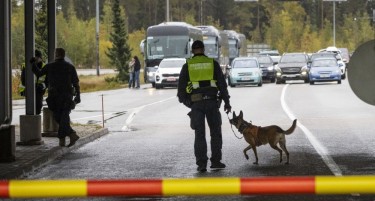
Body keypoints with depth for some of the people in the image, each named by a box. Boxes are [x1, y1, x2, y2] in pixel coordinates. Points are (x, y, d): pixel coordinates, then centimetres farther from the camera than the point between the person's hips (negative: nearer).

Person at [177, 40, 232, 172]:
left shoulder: (187, 66, 6)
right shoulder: (213, 63, 6)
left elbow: (181, 86, 5)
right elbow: (222, 83, 4)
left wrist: (183, 100, 17)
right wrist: (226, 101, 8)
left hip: (196, 103, 0)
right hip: (212, 101, 0)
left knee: (199, 134, 2)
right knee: (215, 132, 13)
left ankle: (201, 163, -4)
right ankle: (215, 161, 13)